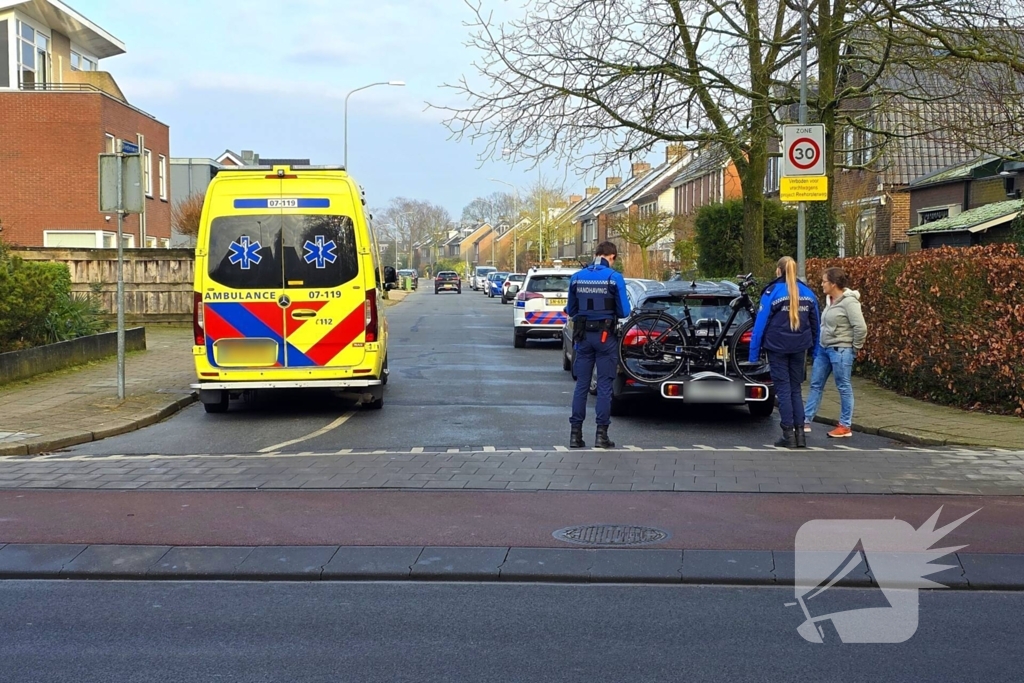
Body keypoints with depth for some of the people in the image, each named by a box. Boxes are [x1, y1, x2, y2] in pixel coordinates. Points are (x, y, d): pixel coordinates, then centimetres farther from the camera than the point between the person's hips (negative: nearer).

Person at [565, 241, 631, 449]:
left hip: (583, 336, 3)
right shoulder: (614, 278, -8)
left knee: (581, 385, 9)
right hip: (606, 337, -3)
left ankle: (575, 432, 8)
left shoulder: (577, 277, 2)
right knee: (604, 386, 3)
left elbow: (571, 310, 9)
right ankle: (601, 433, 3)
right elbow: (624, 311, -6)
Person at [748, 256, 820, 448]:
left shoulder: (772, 292, -9)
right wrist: (814, 350, 18)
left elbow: (761, 323, -10)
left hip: (777, 347, -4)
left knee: (783, 390, 2)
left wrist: (754, 353, -6)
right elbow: (815, 324, 10)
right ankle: (800, 433, 9)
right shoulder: (807, 293, 6)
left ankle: (789, 435, 1)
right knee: (795, 389, 13)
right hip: (799, 347, 4)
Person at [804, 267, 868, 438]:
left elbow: (861, 328, -20)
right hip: (823, 348, 9)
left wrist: (855, 348, -12)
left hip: (840, 351, -9)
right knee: (815, 385, 11)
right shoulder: (830, 299, 10)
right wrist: (820, 344, 14)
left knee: (844, 387, 1)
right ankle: (805, 421, 17)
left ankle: (845, 426, 10)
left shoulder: (849, 301, -17)